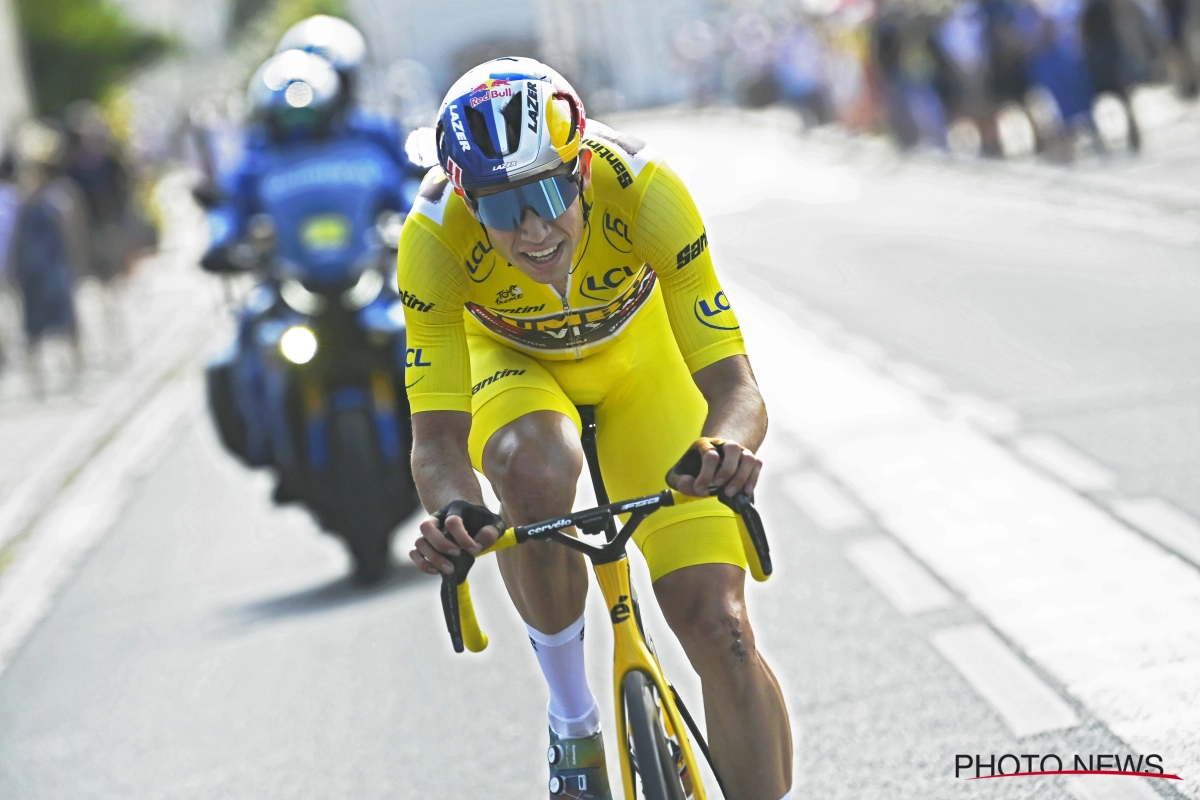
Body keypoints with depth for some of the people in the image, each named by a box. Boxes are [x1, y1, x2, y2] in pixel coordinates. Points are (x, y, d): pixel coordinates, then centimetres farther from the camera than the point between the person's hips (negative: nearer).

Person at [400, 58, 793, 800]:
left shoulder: (643, 190, -37)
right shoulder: (433, 238, -35)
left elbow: (735, 385, -37)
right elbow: (437, 436, -34)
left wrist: (728, 447, -60)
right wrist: (453, 512, -56)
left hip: (635, 351, 0)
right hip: (509, 357, 0)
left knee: (719, 626, -13)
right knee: (538, 470, -37)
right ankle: (573, 722, -12)